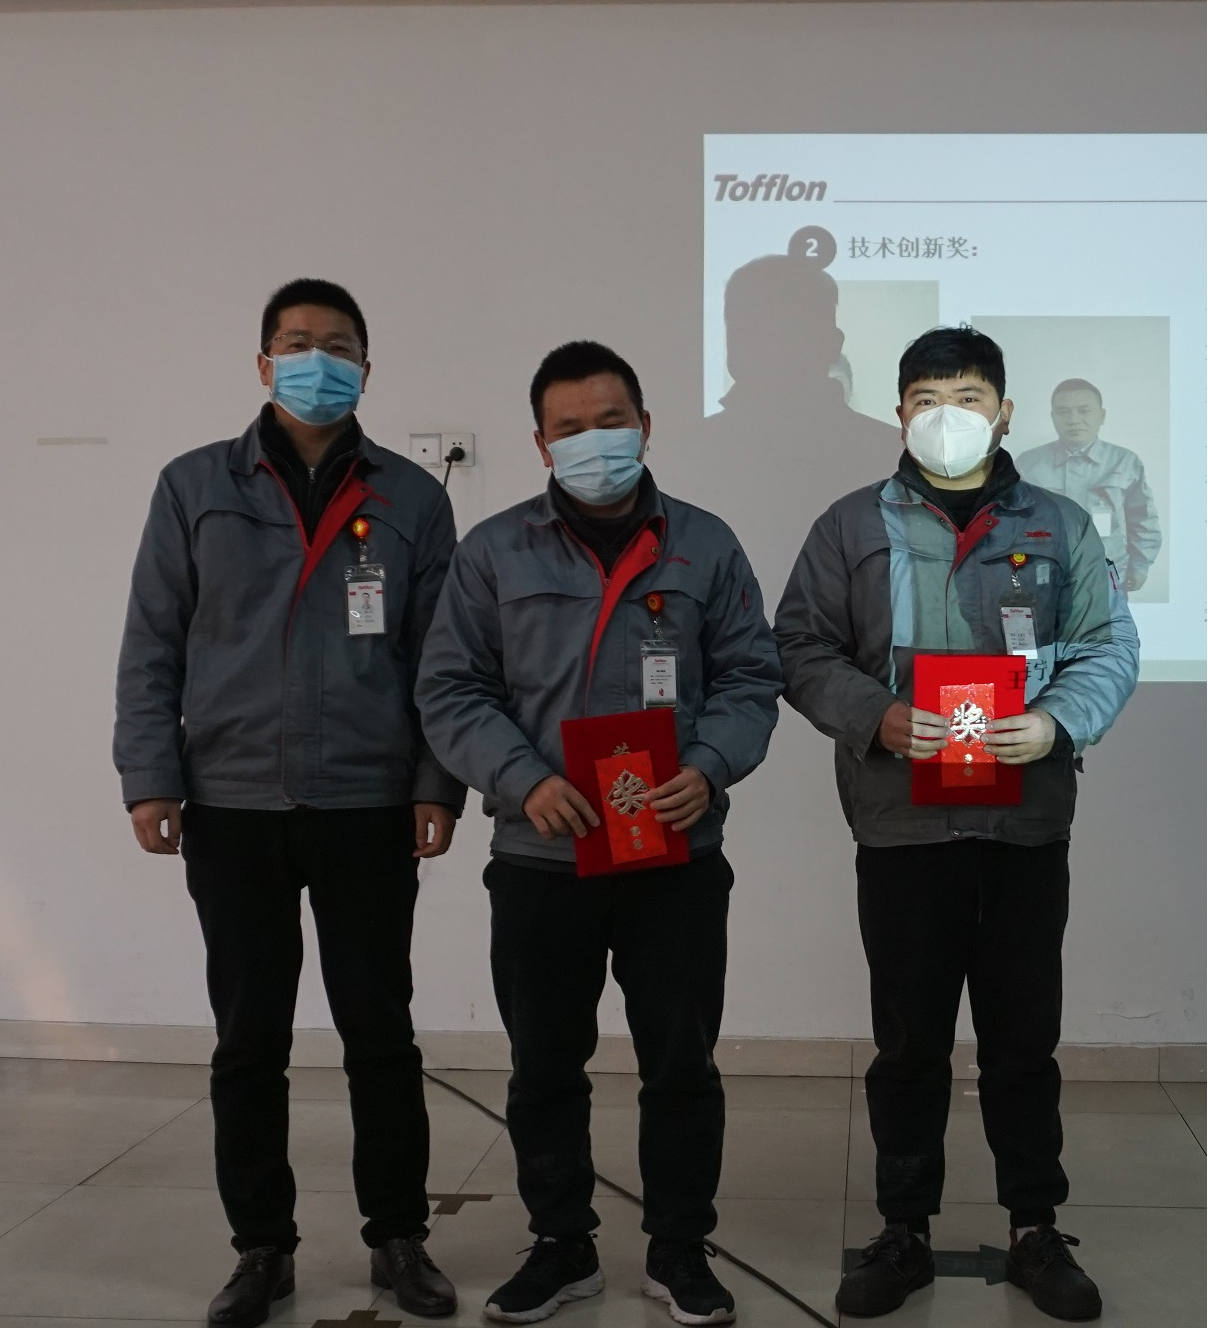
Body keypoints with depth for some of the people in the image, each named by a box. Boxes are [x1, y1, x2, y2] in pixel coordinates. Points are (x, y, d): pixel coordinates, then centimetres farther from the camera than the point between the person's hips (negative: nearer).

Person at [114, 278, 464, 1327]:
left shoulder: (412, 499, 5)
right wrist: (150, 780, -4)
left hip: (369, 810, 0)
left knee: (381, 1033, 8)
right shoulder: (197, 487, 4)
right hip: (230, 809, 0)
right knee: (248, 1042, 8)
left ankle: (399, 1239, 22)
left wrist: (438, 785, -3)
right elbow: (152, 649, 3)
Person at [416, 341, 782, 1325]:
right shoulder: (494, 552, 2)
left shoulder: (705, 546, 4)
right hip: (539, 859, 0)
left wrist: (709, 770, -14)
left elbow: (750, 678, 4)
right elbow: (451, 690, -1)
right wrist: (525, 780, -16)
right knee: (545, 1069, 11)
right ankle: (561, 1245, 28)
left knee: (682, 1063, 8)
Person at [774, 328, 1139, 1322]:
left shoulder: (1061, 528, 8)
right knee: (909, 1040, 8)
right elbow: (802, 649, 2)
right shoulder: (852, 527, 5)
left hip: (1028, 826, 1)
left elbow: (1110, 647, 6)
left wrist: (1058, 723, -13)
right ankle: (905, 1232, 22)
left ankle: (1037, 1230, 24)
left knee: (1025, 1037, 9)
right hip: (901, 826, 0)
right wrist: (877, 720, -15)